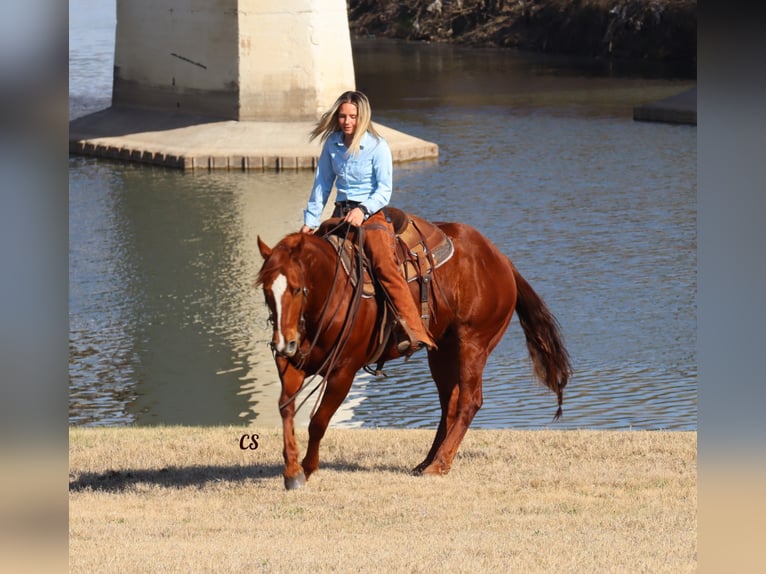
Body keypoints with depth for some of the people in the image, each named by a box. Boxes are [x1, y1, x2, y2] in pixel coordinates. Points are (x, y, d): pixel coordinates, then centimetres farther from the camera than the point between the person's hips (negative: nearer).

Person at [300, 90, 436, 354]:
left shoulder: (377, 147, -8)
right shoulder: (332, 144, 7)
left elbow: (384, 190, -10)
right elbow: (322, 184, 16)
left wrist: (363, 210, -26)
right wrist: (310, 221, 10)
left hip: (371, 214, -7)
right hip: (340, 214, 7)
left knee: (384, 264, -29)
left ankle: (414, 332, -39)